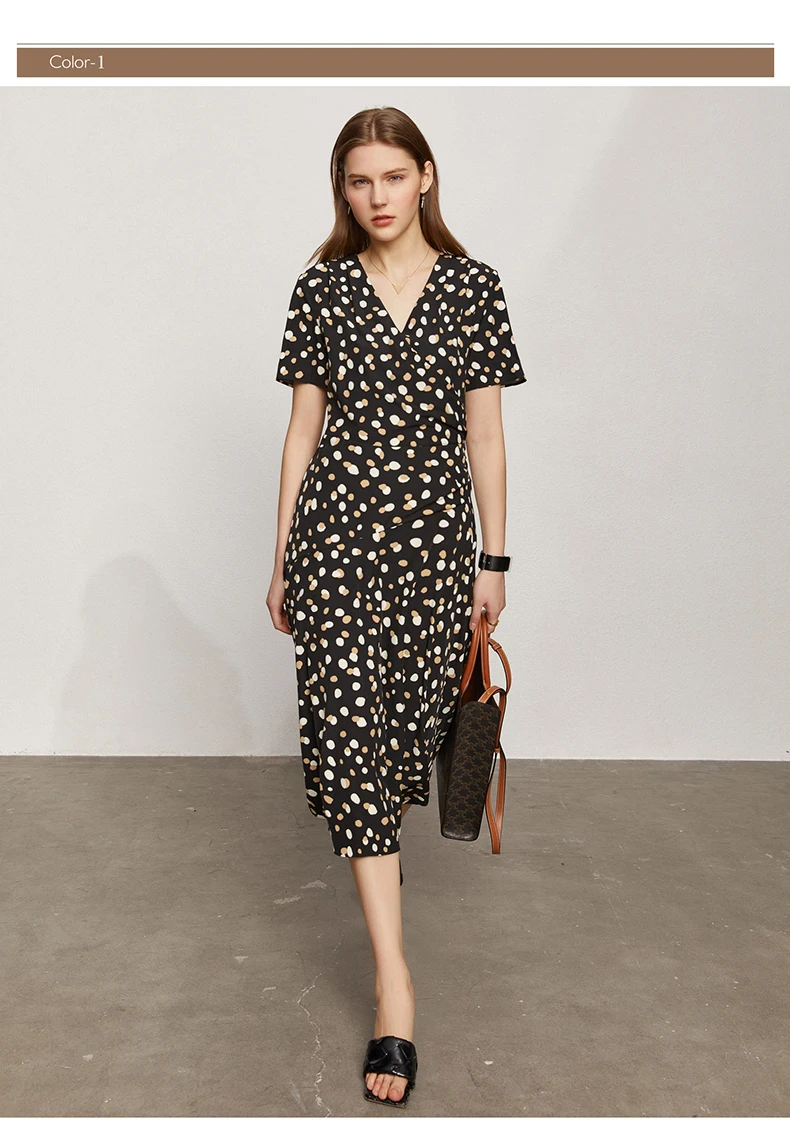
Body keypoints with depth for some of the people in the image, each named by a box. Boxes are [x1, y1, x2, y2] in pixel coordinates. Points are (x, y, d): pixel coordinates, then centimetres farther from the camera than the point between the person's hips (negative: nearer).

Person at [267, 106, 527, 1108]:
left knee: (415, 716, 9)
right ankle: (394, 986, -3)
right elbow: (303, 428, 6)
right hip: (338, 530, -1)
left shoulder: (474, 287, 4)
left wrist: (494, 559, 4)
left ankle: (377, 845, 45)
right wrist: (281, 559, 6)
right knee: (350, 729, -7)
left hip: (435, 535, 1)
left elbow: (484, 432, 5)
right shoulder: (322, 289, 4)